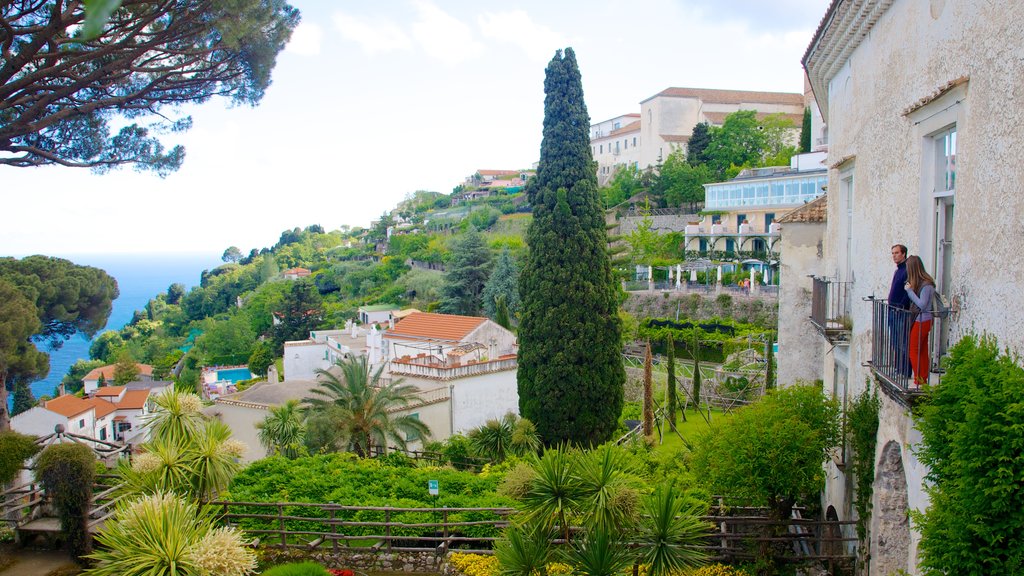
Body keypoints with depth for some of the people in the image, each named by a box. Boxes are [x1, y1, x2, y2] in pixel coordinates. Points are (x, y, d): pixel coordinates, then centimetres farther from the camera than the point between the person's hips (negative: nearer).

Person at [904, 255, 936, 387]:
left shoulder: (926, 285, -19)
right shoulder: (917, 282, 8)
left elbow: (922, 304, -23)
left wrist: (909, 290, -19)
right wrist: (909, 290, -2)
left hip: (922, 321, -9)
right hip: (918, 320, 9)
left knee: (913, 350, -3)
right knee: (922, 351, 12)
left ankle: (919, 380, 0)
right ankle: (923, 379, 18)